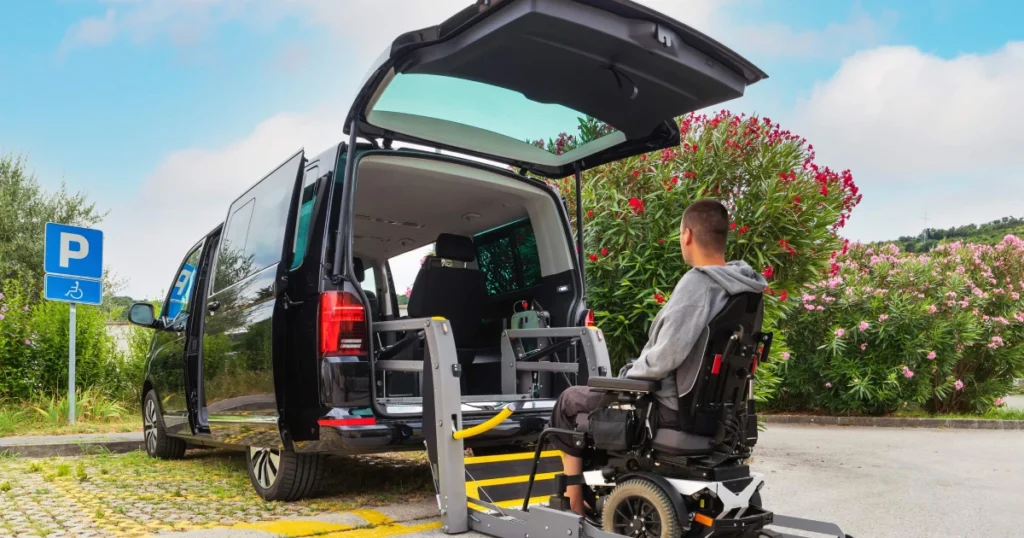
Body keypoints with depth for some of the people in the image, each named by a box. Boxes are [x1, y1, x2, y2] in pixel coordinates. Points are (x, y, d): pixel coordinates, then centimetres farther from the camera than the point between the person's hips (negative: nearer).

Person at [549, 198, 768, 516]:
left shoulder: (696, 283, -25)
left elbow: (664, 359, -29)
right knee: (600, 395, 30)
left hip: (672, 405, -9)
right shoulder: (741, 287, 1)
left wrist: (629, 373, -8)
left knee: (569, 401, 12)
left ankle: (574, 503, 21)